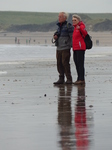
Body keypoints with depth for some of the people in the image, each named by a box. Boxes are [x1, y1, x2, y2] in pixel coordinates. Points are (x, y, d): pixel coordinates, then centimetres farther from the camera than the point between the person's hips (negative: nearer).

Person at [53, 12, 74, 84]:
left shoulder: (68, 26, -7)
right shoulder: (59, 26, 17)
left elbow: (72, 36, -11)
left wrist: (72, 46, -16)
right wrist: (55, 36, 5)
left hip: (66, 48, -8)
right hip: (59, 48, 8)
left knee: (65, 63, -11)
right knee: (59, 63, 6)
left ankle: (69, 79, -6)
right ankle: (61, 79, 10)